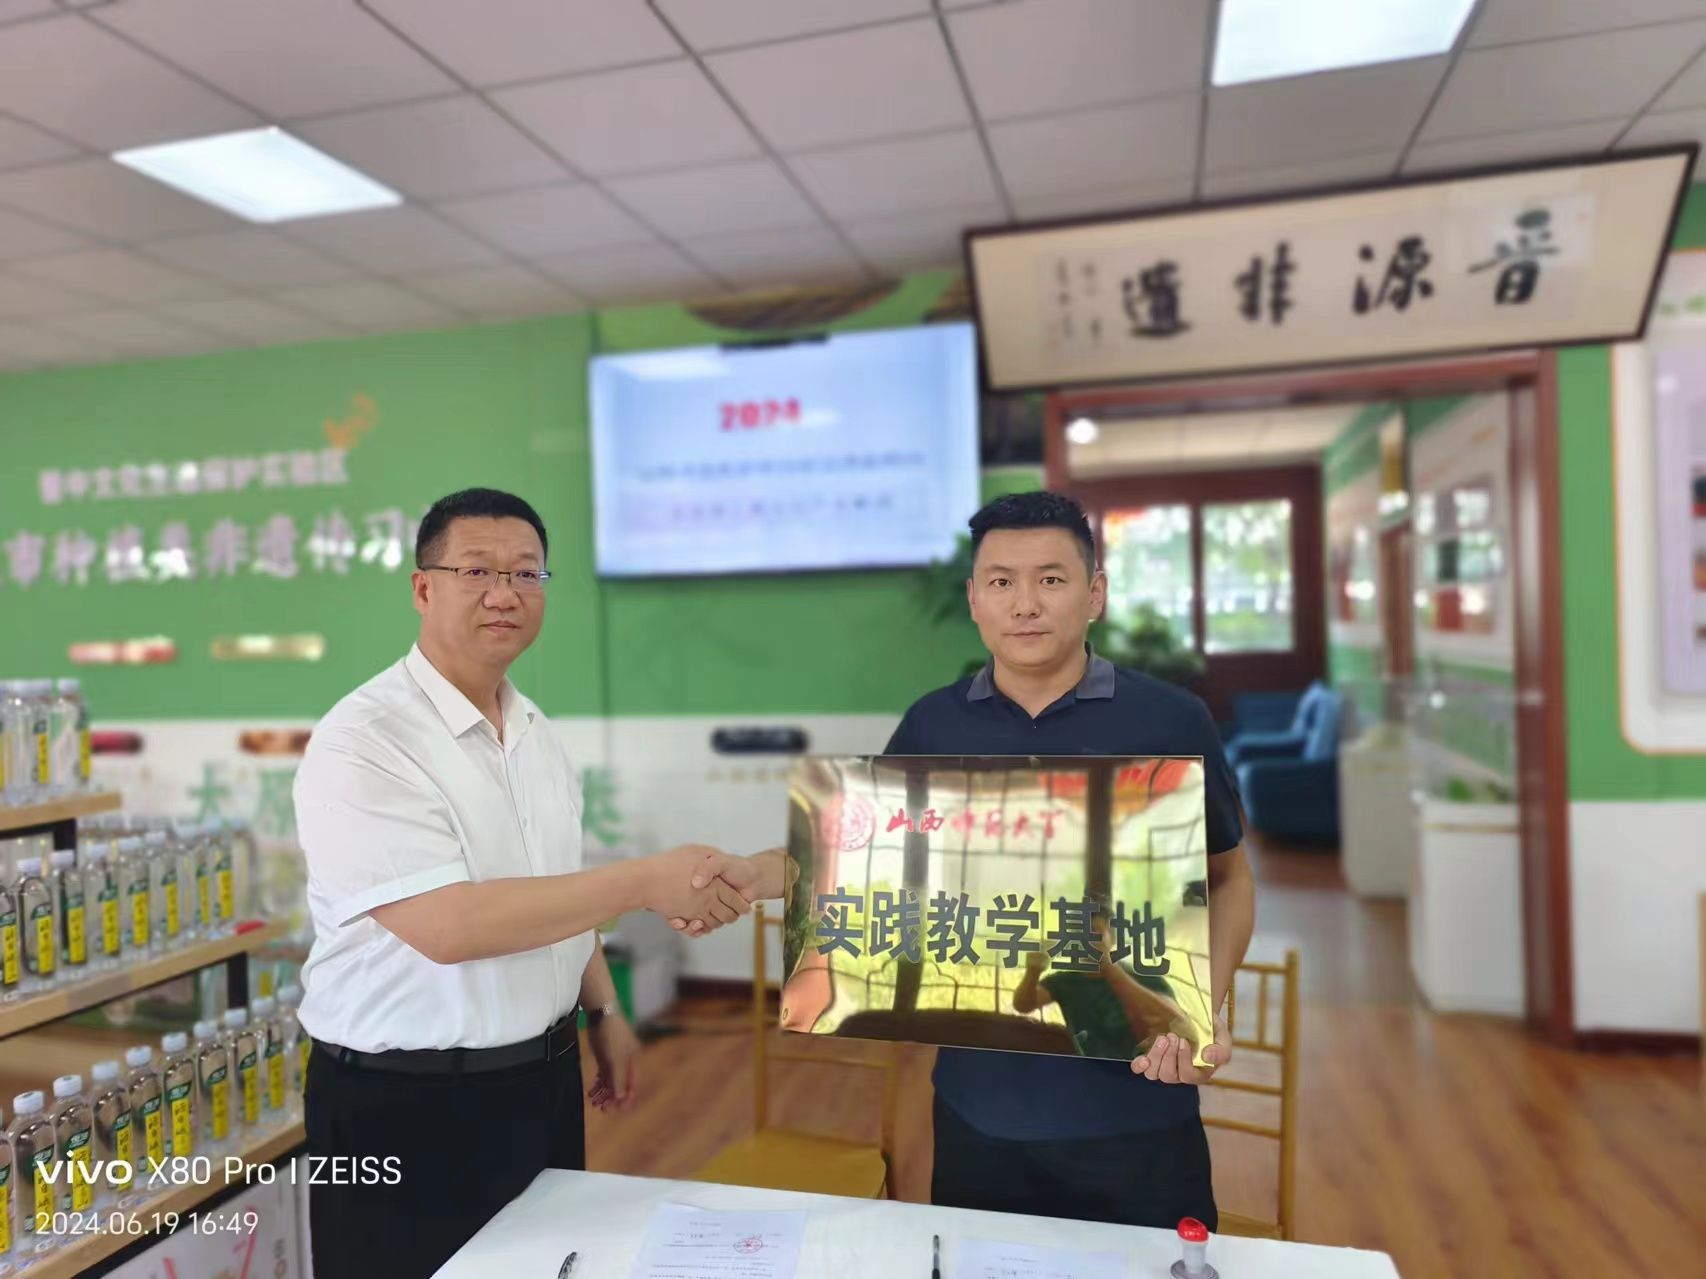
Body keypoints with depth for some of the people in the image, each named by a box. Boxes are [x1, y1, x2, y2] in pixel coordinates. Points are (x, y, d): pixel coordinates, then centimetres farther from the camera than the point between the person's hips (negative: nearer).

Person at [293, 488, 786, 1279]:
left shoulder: (537, 732, 5)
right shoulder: (361, 741, -20)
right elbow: (446, 925, -29)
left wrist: (603, 1012, 11)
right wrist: (644, 883, -30)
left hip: (543, 1077, 7)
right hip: (406, 1103, -6)